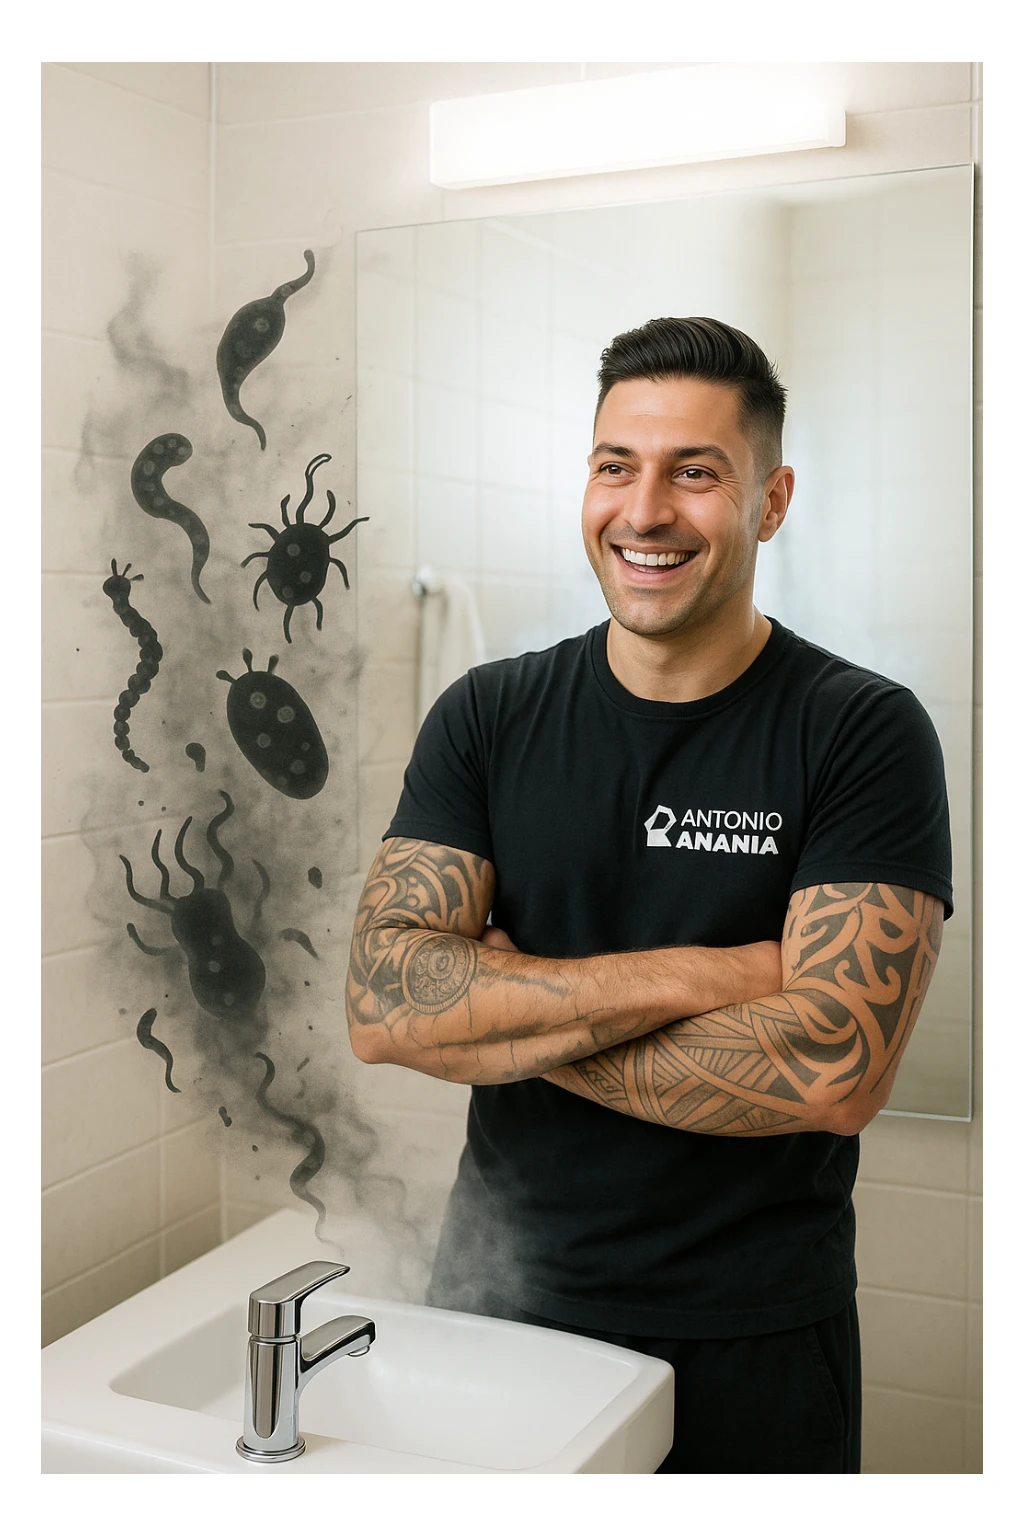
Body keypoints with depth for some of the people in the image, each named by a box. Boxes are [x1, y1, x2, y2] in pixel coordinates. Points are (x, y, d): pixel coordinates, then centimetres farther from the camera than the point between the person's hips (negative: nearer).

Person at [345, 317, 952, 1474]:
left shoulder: (866, 734, -13)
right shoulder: (488, 717, -4)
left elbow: (837, 1069, -23)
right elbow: (381, 1005, -14)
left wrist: (499, 1019, -17)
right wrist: (693, 977, -21)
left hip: (751, 1346, -2)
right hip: (494, 1296, 3)